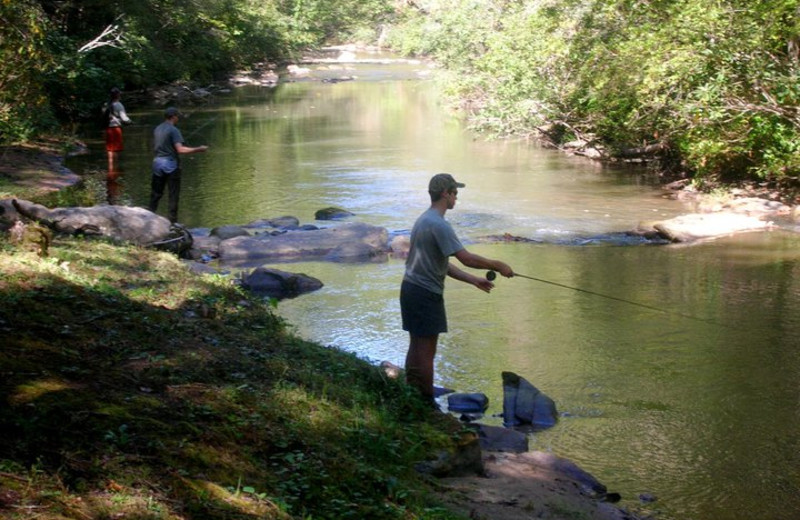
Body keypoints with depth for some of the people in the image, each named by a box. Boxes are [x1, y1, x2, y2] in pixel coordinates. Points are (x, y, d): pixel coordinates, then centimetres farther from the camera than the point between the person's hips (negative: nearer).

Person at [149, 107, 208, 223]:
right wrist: (198, 149, -19)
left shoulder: (157, 129, 9)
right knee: (174, 194, 0)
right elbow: (180, 149, -22)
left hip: (158, 161, 7)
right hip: (170, 163, -6)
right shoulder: (173, 130, -13)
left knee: (156, 192, 12)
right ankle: (172, 220, 0)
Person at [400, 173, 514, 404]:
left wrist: (474, 280, 17)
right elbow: (466, 258, -21)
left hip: (411, 288, 10)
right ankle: (427, 403, 2)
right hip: (426, 293, -10)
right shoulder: (439, 225, -17)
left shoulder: (423, 220, 15)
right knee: (426, 351, -3)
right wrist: (497, 266, -8)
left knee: (416, 346, 15)